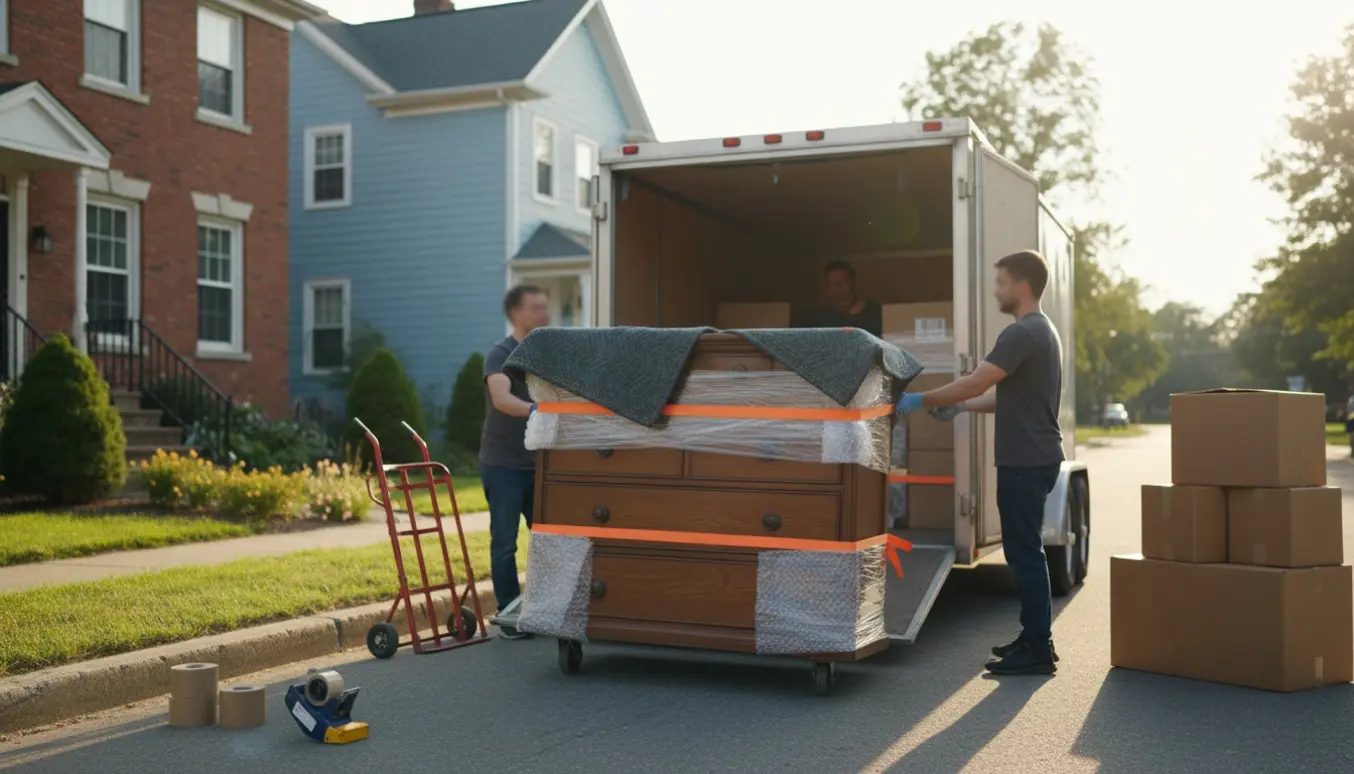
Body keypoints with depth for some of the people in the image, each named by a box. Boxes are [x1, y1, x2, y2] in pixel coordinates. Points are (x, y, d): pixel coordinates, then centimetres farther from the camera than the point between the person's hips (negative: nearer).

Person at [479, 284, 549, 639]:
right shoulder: (500, 354, -10)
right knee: (505, 543, 1)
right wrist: (533, 409, -44)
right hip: (503, 463, -5)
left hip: (539, 463, 5)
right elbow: (501, 399, -28)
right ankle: (510, 617, 9)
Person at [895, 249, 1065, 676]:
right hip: (1033, 457, 11)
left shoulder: (1022, 334, -17)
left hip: (1025, 460, -11)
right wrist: (961, 407, 18)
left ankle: (1038, 650, -2)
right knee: (1026, 550, 15)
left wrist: (922, 400, -14)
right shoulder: (1042, 330, 17)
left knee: (1024, 552, -6)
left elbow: (976, 382, -23)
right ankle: (1034, 638, 22)